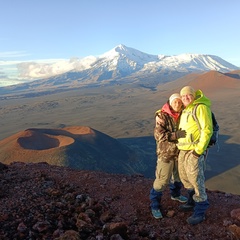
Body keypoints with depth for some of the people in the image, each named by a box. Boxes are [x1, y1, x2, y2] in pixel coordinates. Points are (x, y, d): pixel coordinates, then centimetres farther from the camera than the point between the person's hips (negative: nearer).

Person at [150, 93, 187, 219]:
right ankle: (155, 205, 16)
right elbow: (159, 135, -24)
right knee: (162, 180, -2)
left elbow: (185, 130, 13)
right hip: (165, 153, -6)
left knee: (178, 175, 24)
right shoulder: (162, 116, -17)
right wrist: (176, 135, -33)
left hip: (179, 152, 7)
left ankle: (175, 194, 50)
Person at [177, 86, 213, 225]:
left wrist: (199, 150, -20)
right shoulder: (185, 110, 15)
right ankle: (192, 202, 38)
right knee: (185, 177, 18)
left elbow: (207, 130, -18)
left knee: (196, 180, -2)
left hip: (195, 151, -9)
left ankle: (200, 212, 14)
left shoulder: (201, 108, -12)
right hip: (183, 150, 9)